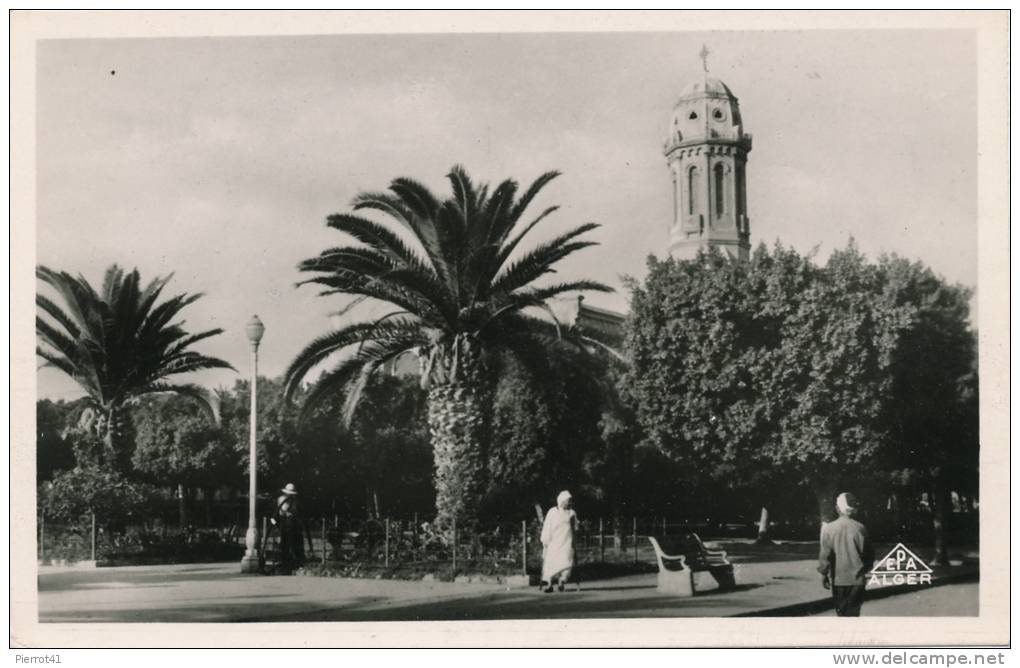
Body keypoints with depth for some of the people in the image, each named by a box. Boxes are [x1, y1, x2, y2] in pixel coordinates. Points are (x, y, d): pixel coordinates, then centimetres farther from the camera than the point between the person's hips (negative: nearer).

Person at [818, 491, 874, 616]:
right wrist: (865, 569, 17)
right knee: (853, 611, 4)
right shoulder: (859, 528, -6)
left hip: (838, 578, 0)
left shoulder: (829, 528, -8)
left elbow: (825, 554, -8)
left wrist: (824, 573, 3)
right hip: (857, 578, 0)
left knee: (841, 610, 15)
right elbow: (869, 553, 1)